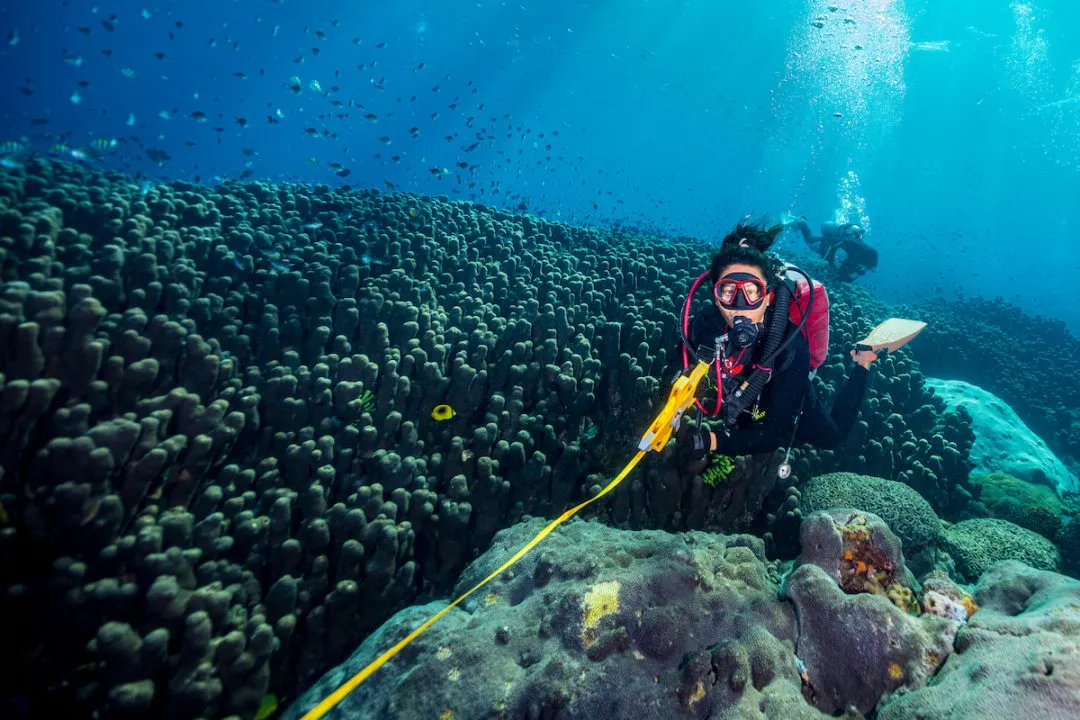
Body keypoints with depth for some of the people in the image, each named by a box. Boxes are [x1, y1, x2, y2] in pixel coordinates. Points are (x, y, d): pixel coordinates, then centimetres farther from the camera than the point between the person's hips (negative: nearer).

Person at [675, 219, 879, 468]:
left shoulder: (790, 345, -41)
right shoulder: (704, 323, -32)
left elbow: (779, 434, -38)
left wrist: (712, 440, -48)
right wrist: (680, 424, -34)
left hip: (788, 412, -3)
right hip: (737, 410, 3)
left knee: (833, 437, 29)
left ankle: (862, 363, 40)